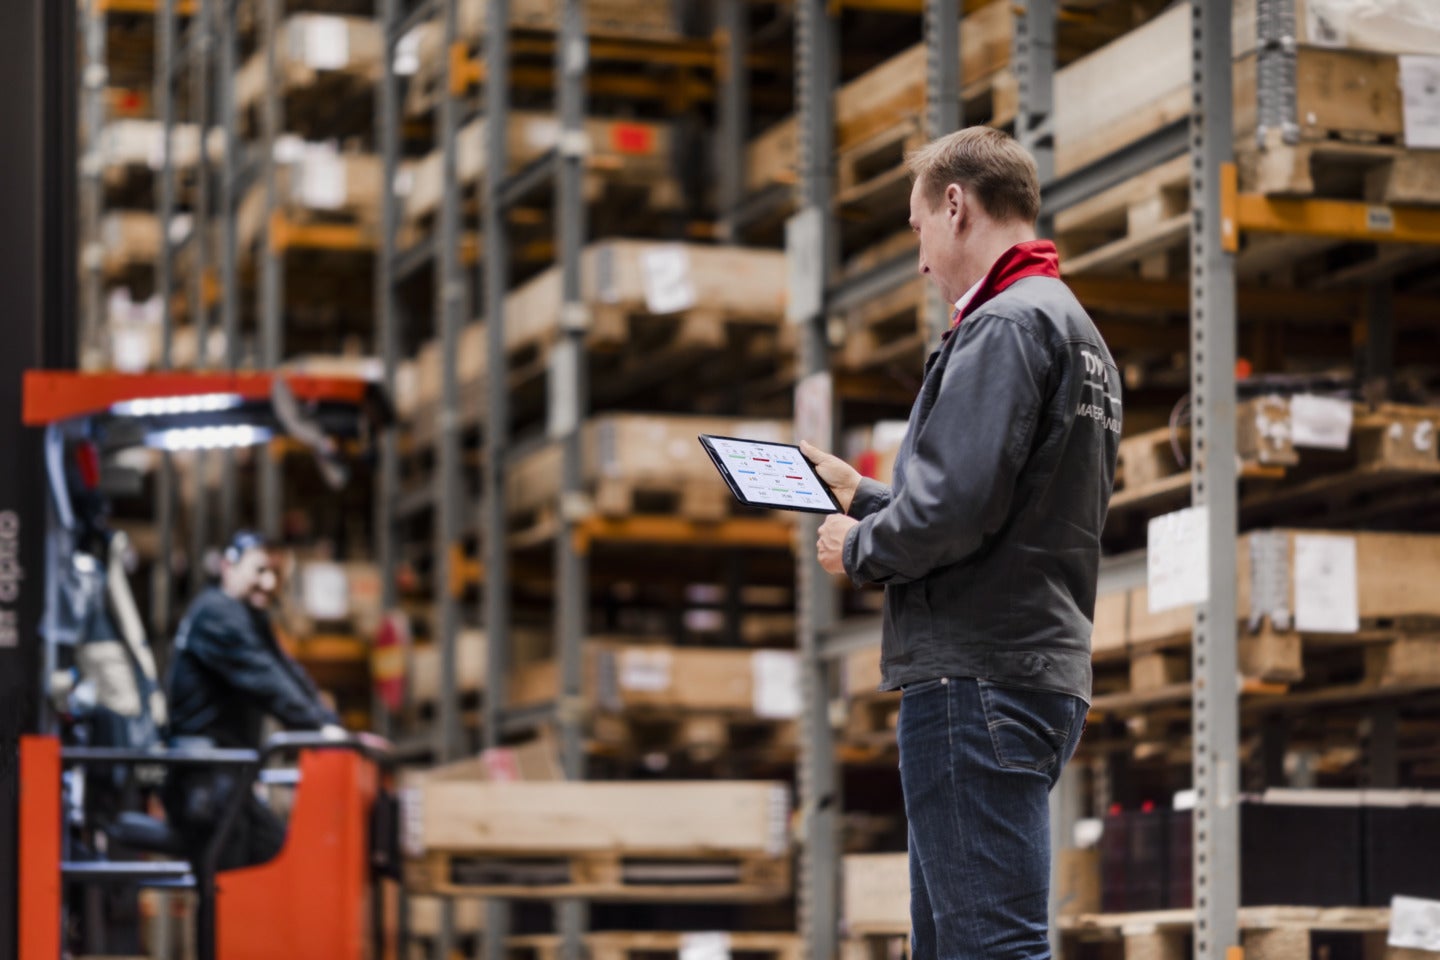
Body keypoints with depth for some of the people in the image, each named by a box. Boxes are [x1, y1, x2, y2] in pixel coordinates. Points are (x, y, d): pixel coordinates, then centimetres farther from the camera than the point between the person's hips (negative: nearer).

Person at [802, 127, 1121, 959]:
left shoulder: (1006, 325, -10)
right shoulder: (1078, 330, 22)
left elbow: (957, 508, -21)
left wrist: (859, 549, -3)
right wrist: (865, 495, 24)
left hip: (979, 677, -10)